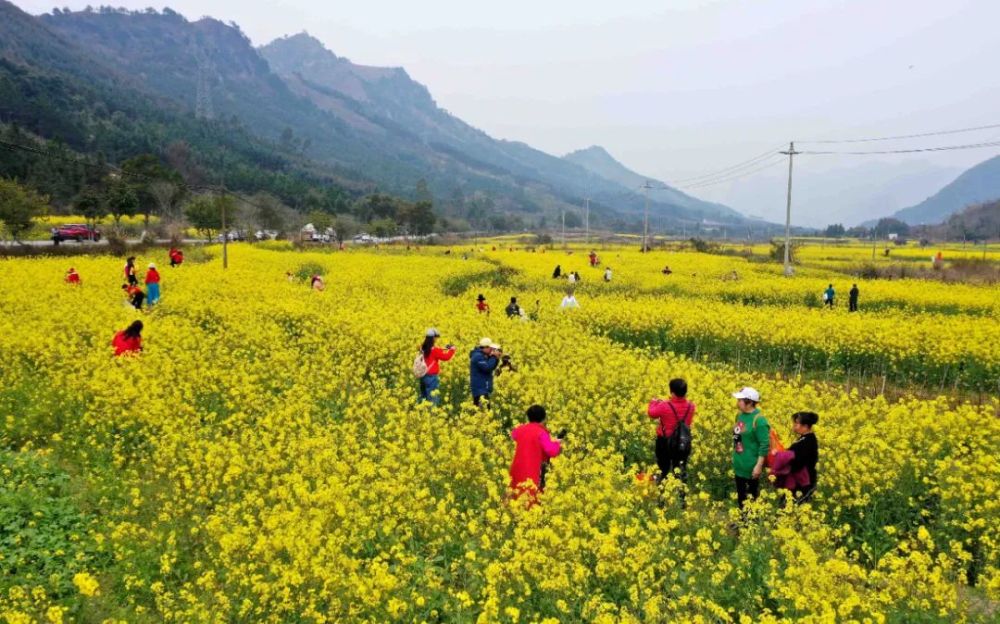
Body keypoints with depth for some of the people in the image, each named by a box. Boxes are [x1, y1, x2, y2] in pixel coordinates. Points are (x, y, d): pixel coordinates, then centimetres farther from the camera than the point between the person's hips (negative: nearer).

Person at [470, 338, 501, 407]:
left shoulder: (484, 356, 14)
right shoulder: (478, 356, -18)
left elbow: (492, 367, 17)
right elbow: (487, 368, -26)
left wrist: (496, 358, 2)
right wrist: (494, 357, -15)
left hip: (484, 389, 10)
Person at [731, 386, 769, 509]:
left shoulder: (759, 420, -20)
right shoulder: (740, 415, 3)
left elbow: (765, 446, -20)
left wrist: (759, 466, -20)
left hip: (751, 466, -8)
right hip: (739, 464, 8)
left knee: (752, 496, 6)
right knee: (740, 495, 17)